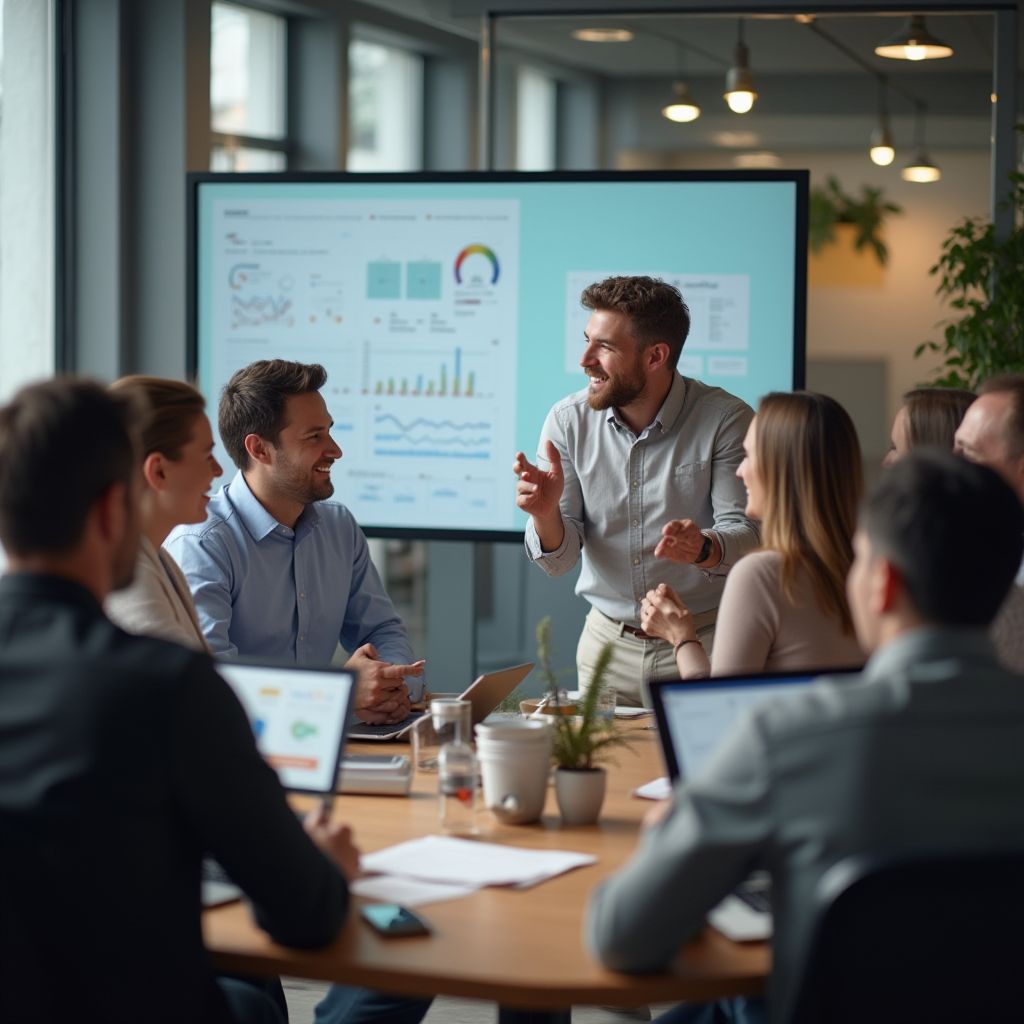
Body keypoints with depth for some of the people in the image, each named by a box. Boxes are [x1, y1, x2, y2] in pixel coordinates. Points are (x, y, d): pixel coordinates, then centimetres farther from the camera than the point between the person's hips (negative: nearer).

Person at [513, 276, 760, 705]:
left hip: (703, 642, -2)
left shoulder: (726, 420, -9)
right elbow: (558, 560, 0)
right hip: (608, 643, 2)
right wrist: (546, 515, -22)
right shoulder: (568, 421, -1)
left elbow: (746, 534, -11)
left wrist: (704, 548, -33)